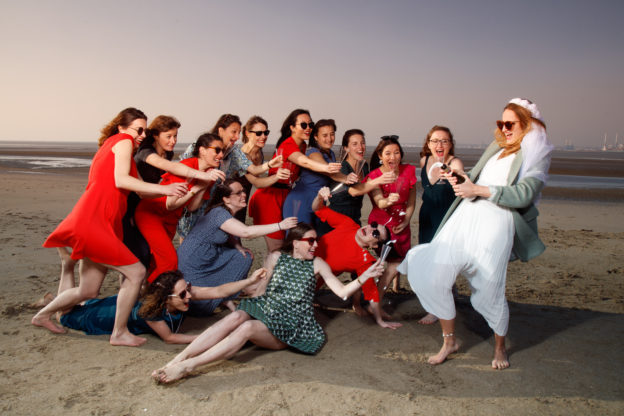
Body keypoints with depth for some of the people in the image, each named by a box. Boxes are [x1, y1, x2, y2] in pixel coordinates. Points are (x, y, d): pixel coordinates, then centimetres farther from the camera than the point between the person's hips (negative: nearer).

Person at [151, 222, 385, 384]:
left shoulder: (317, 264, 7)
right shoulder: (276, 258, 10)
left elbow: (342, 292, 0)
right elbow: (260, 290, 12)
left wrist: (364, 277, -13)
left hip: (290, 326, -2)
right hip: (264, 311, 2)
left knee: (247, 328, -32)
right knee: (237, 317, -32)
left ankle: (187, 366, -39)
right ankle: (176, 360, -39)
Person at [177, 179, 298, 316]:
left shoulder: (228, 212, 1)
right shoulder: (219, 213, -28)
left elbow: (227, 234, 17)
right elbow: (246, 232, -39)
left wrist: (238, 247, -5)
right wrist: (280, 225, -39)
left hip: (211, 257, 9)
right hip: (192, 264, -9)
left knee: (245, 257, 2)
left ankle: (226, 298, 8)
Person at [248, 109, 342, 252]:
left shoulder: (303, 146, 12)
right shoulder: (287, 145, -17)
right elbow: (305, 162, -37)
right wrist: (326, 167, -54)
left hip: (285, 196, 8)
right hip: (270, 196, -8)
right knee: (277, 247, -7)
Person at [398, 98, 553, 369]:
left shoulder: (537, 155, 4)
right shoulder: (496, 148, 22)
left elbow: (523, 194, -11)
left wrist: (479, 190, -14)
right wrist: (460, 181, 9)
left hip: (496, 223, -6)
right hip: (465, 216, 6)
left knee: (489, 290, -1)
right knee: (432, 277, -3)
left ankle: (500, 348, 29)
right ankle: (449, 341, 16)